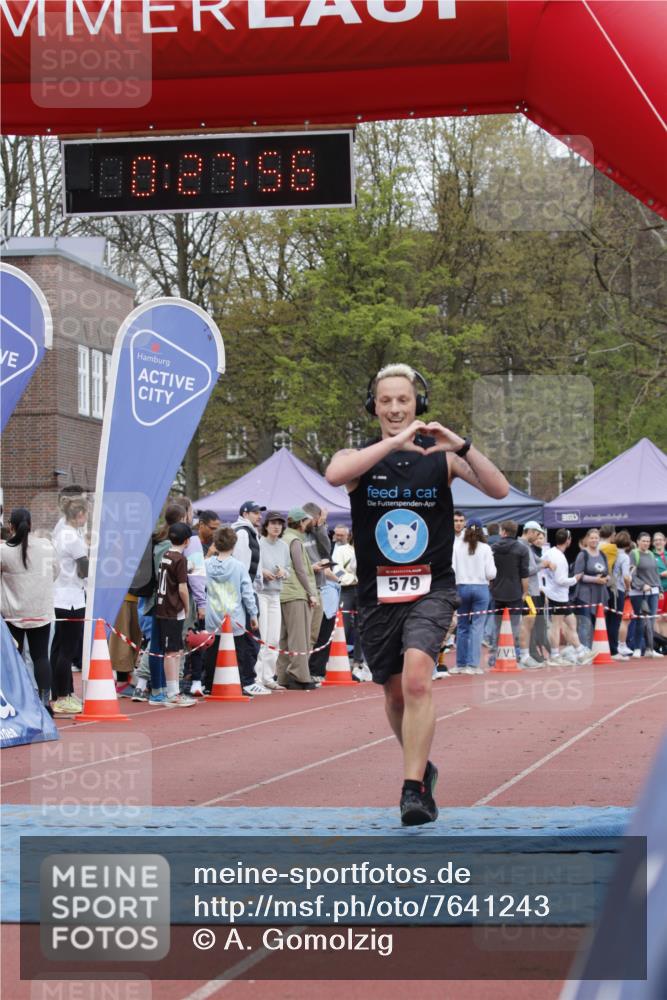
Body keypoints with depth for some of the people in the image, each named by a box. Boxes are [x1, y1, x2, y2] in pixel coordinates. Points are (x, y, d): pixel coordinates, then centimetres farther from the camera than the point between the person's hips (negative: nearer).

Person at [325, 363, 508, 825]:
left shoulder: (441, 457, 1)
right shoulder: (359, 458, 0)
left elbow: (500, 490, -11)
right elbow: (334, 474, -25)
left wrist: (462, 447, -24)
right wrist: (396, 441, -29)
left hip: (432, 590, -2)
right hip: (378, 594, 2)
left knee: (417, 679, -23)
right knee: (395, 694, 14)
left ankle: (414, 791, -22)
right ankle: (422, 767, 40)